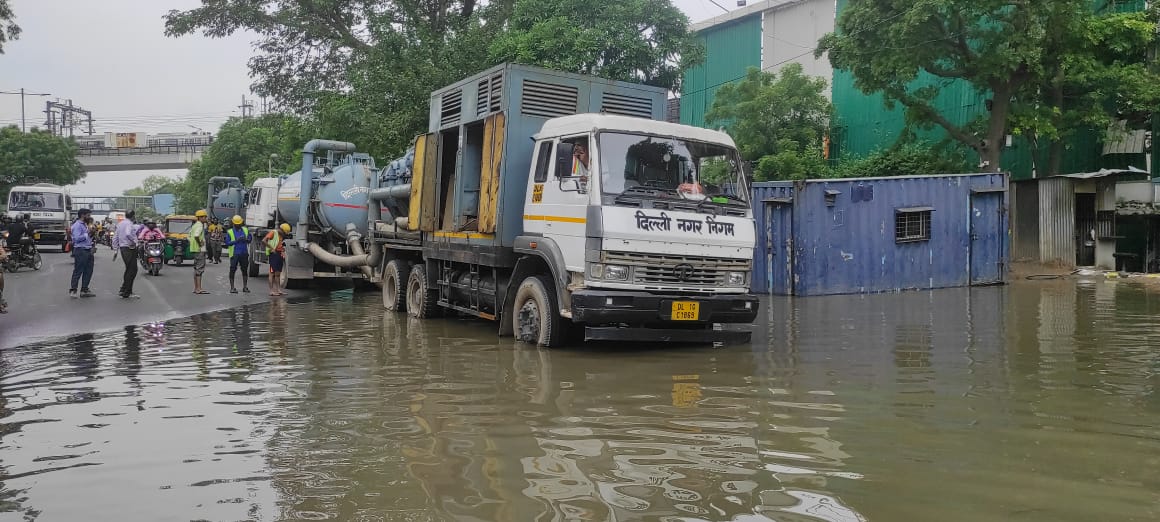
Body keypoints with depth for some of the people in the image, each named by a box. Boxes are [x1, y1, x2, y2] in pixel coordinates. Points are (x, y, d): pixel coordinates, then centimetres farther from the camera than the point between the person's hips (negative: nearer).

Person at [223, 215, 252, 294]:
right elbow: (227, 243, -6)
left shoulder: (245, 230, 11)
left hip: (244, 254, 3)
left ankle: (245, 287, 17)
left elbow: (250, 238, 11)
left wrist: (246, 240, -11)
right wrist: (236, 241, -18)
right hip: (234, 254, -3)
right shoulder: (229, 232, 0)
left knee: (245, 270, 8)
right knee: (232, 270, -1)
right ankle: (232, 287, 6)